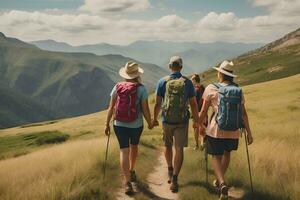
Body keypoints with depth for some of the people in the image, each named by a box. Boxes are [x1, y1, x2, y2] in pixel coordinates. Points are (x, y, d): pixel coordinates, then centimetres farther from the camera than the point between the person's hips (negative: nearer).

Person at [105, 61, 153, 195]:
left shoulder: (117, 87, -2)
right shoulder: (141, 89, -10)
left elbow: (111, 107, -2)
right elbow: (145, 109, -10)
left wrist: (107, 124, 5)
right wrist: (149, 123, 6)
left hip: (119, 125, 1)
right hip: (136, 125, -1)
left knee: (124, 151, 1)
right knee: (134, 146, 25)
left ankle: (127, 183, -9)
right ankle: (131, 172, 43)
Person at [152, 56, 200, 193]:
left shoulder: (162, 82, -3)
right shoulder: (187, 82, -2)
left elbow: (158, 103, -2)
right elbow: (193, 104, 0)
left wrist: (155, 118, 11)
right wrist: (196, 120, 11)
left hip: (166, 120, 1)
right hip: (182, 121, -1)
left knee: (168, 146, 21)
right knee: (179, 148, 3)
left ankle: (170, 171, 35)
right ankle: (174, 179, -4)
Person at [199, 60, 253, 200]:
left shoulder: (211, 89, -7)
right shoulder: (238, 91, 1)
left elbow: (203, 111, -3)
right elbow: (244, 114, -1)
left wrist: (201, 126, 13)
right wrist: (249, 133, 6)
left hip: (215, 131, -3)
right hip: (233, 132, 3)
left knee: (215, 156, 12)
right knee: (227, 152, 27)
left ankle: (222, 183, -11)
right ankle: (219, 180, 37)